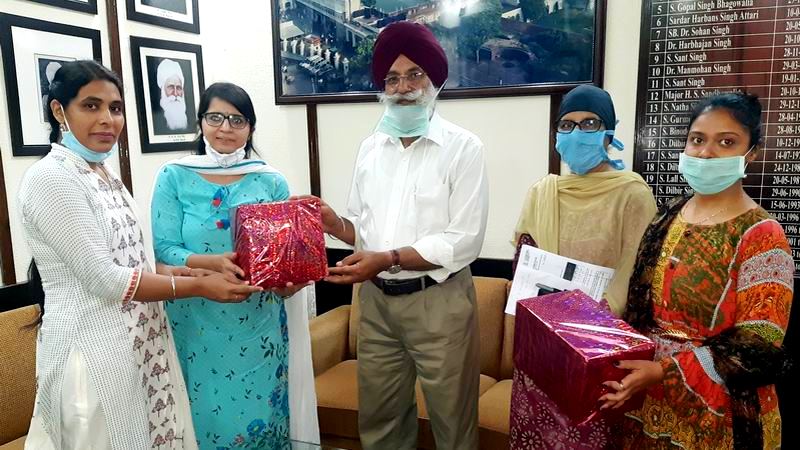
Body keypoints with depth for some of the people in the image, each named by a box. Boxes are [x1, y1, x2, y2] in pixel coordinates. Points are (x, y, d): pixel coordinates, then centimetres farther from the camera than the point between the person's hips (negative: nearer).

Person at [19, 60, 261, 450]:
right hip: (93, 351, -8)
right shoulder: (50, 177, -15)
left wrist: (187, 271, -1)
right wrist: (198, 286, -14)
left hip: (140, 342, 8)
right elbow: (103, 278, -19)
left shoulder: (106, 176, 11)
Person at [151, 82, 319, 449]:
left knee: (260, 419, 10)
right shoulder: (174, 177, -1)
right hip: (197, 328, -1)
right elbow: (164, 250, -6)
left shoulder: (272, 181, 2)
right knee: (205, 419, 11)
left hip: (259, 329, 1)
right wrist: (213, 263, -24)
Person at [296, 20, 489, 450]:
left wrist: (389, 259, -24)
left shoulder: (462, 147, -8)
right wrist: (335, 225, -10)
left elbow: (464, 242, -15)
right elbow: (361, 223, 12)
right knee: (379, 415, 19)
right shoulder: (371, 146, 8)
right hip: (376, 299, 5)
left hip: (438, 301, -4)